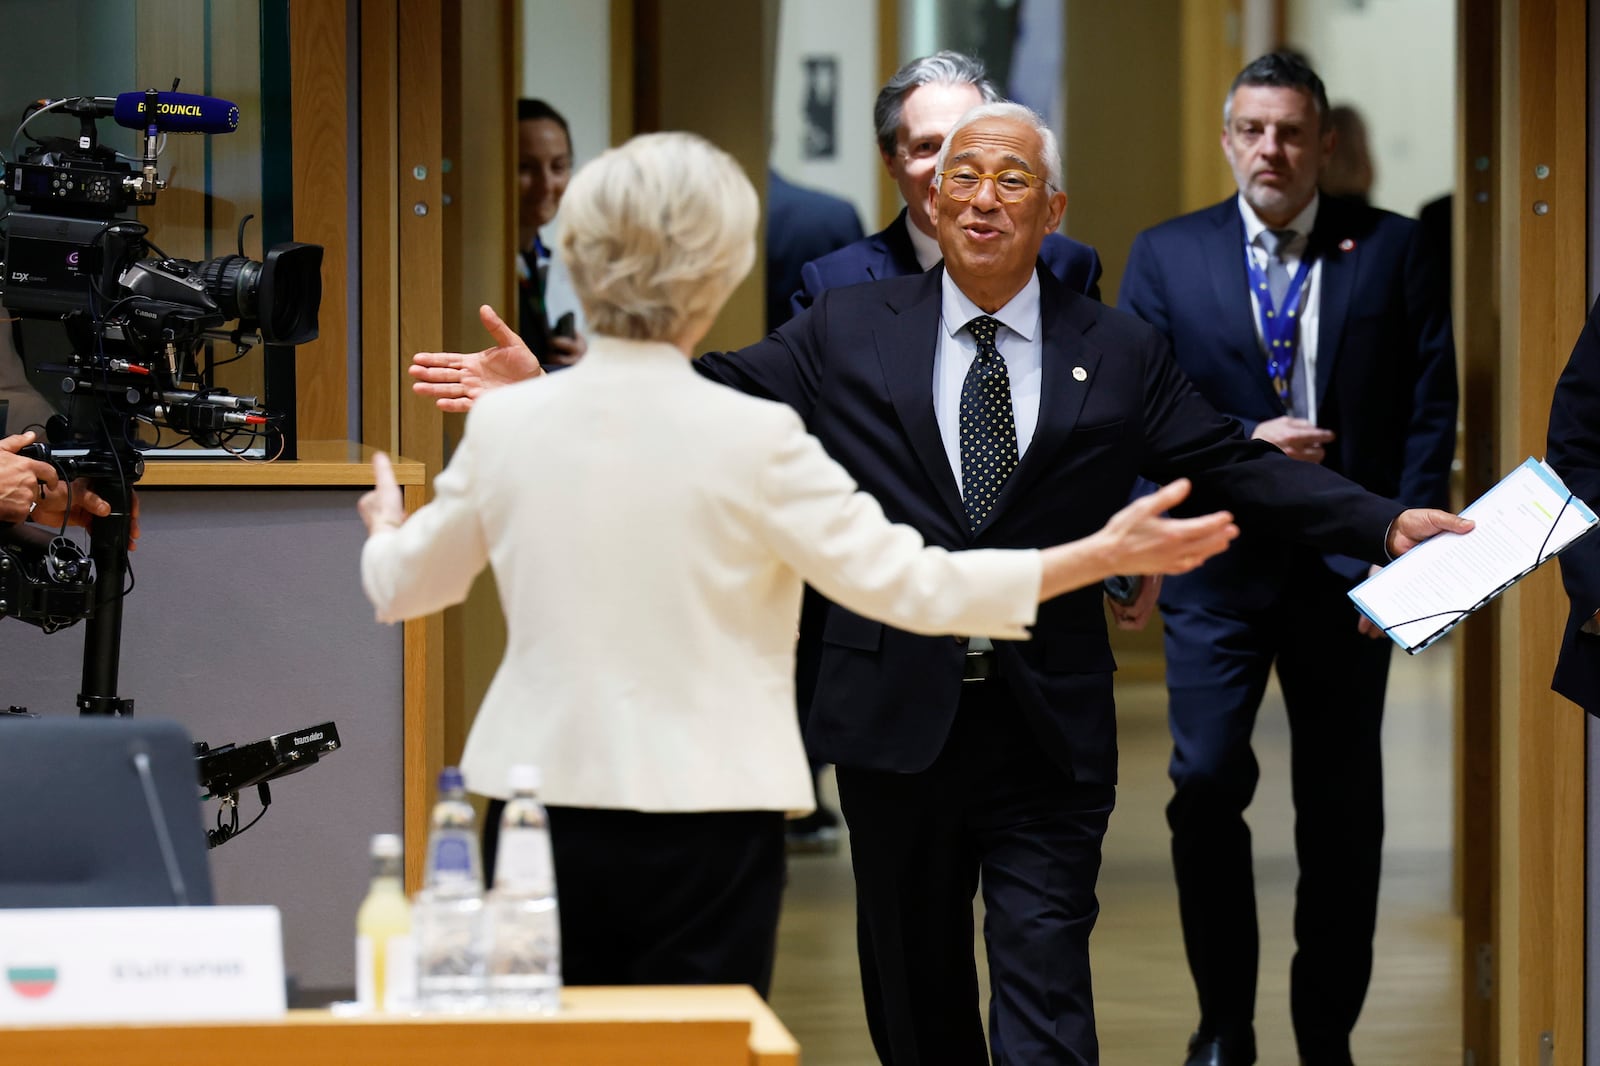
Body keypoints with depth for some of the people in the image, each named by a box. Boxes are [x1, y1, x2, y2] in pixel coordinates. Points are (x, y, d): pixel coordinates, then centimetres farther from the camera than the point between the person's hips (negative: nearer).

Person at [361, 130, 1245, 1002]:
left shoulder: (504, 422, -1)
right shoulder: (752, 438, -13)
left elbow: (402, 585, 14)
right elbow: (909, 584, -9)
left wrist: (386, 524, 38)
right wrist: (1107, 553, -2)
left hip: (544, 802, 3)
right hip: (701, 821, -3)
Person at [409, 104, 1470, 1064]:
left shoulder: (1122, 353, 5)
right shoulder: (848, 332, 5)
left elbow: (1235, 467, 3)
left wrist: (1385, 523, -8)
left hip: (1051, 732, -1)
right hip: (897, 714, 2)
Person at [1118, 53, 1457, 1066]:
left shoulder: (1394, 249, 4)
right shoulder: (1167, 256, 5)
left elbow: (1432, 407, 1)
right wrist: (1244, 443, -14)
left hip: (1350, 566, 1)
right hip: (1219, 567, 0)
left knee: (1343, 809, 7)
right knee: (1207, 783, -10)